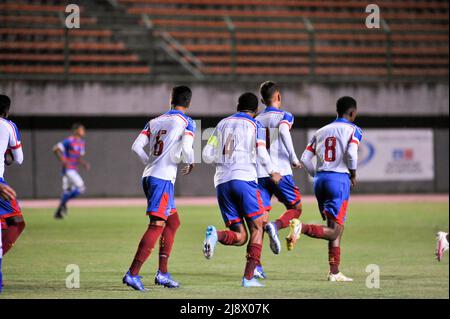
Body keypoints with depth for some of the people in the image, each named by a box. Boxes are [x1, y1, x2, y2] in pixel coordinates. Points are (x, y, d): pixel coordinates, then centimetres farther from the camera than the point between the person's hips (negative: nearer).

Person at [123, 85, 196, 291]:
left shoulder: (155, 122, 15)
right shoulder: (187, 122, -2)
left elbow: (136, 147, 6)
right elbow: (186, 148, -17)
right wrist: (190, 164, 4)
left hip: (148, 176, 8)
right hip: (164, 179, -8)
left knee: (173, 222, 18)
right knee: (157, 226, -10)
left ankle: (163, 273, 16)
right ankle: (132, 274, -19)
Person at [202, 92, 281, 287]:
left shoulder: (222, 124, 19)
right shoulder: (255, 126, 7)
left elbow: (208, 155, 13)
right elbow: (262, 153, -5)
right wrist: (272, 173, 11)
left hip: (222, 182, 4)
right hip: (244, 179, -4)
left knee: (239, 236, 6)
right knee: (256, 229, 6)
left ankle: (215, 234, -26)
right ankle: (249, 277, -6)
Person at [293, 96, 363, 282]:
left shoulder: (321, 131, 18)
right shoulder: (353, 130, 1)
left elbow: (305, 158, 11)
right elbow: (351, 153, -16)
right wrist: (353, 175, -1)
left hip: (320, 179, 7)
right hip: (339, 179, -7)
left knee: (337, 228, 15)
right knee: (334, 231, -8)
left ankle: (334, 272, 12)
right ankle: (302, 228, -32)